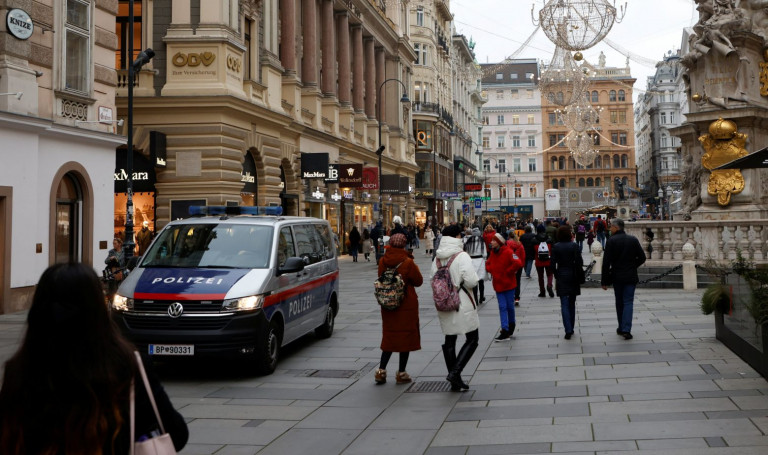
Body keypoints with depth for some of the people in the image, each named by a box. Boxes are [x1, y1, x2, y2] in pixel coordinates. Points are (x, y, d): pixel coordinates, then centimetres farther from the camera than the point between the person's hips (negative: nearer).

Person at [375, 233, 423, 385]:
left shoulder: (383, 261, -3)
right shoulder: (407, 263, -15)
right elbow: (418, 281, -4)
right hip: (407, 305, -4)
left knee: (389, 336, 15)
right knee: (406, 336, 7)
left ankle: (381, 371, 9)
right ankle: (401, 373, 10)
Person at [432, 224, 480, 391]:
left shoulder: (437, 258, 4)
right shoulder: (462, 256, -15)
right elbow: (471, 281, -20)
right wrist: (461, 284, 1)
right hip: (463, 305, -6)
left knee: (449, 341, 13)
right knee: (472, 339, 5)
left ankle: (455, 380, 18)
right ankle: (455, 372, -9)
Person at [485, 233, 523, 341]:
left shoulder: (508, 252, -16)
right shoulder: (492, 253, 6)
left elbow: (518, 263, -26)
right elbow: (488, 264, 23)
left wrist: (508, 271, -17)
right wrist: (491, 270, 3)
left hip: (508, 284, -5)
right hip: (498, 284, 5)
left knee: (510, 306, 7)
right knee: (502, 307, 1)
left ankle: (511, 325, 30)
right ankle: (505, 331, 0)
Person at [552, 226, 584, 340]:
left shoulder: (555, 247, -4)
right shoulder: (574, 246, -6)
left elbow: (553, 264, -4)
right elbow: (579, 262, -9)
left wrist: (556, 275, 7)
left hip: (561, 276, -1)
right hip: (573, 276, 1)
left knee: (564, 304, -2)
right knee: (572, 303, 14)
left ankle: (568, 330, -14)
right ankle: (571, 329, 21)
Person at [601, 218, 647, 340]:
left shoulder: (611, 241, -9)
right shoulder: (633, 240, 0)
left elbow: (606, 262, -12)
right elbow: (642, 258, 1)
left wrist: (604, 281, -7)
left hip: (616, 276, -1)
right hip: (630, 276, 1)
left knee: (619, 302, 14)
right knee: (628, 302, 1)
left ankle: (621, 328, 22)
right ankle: (626, 329, -12)